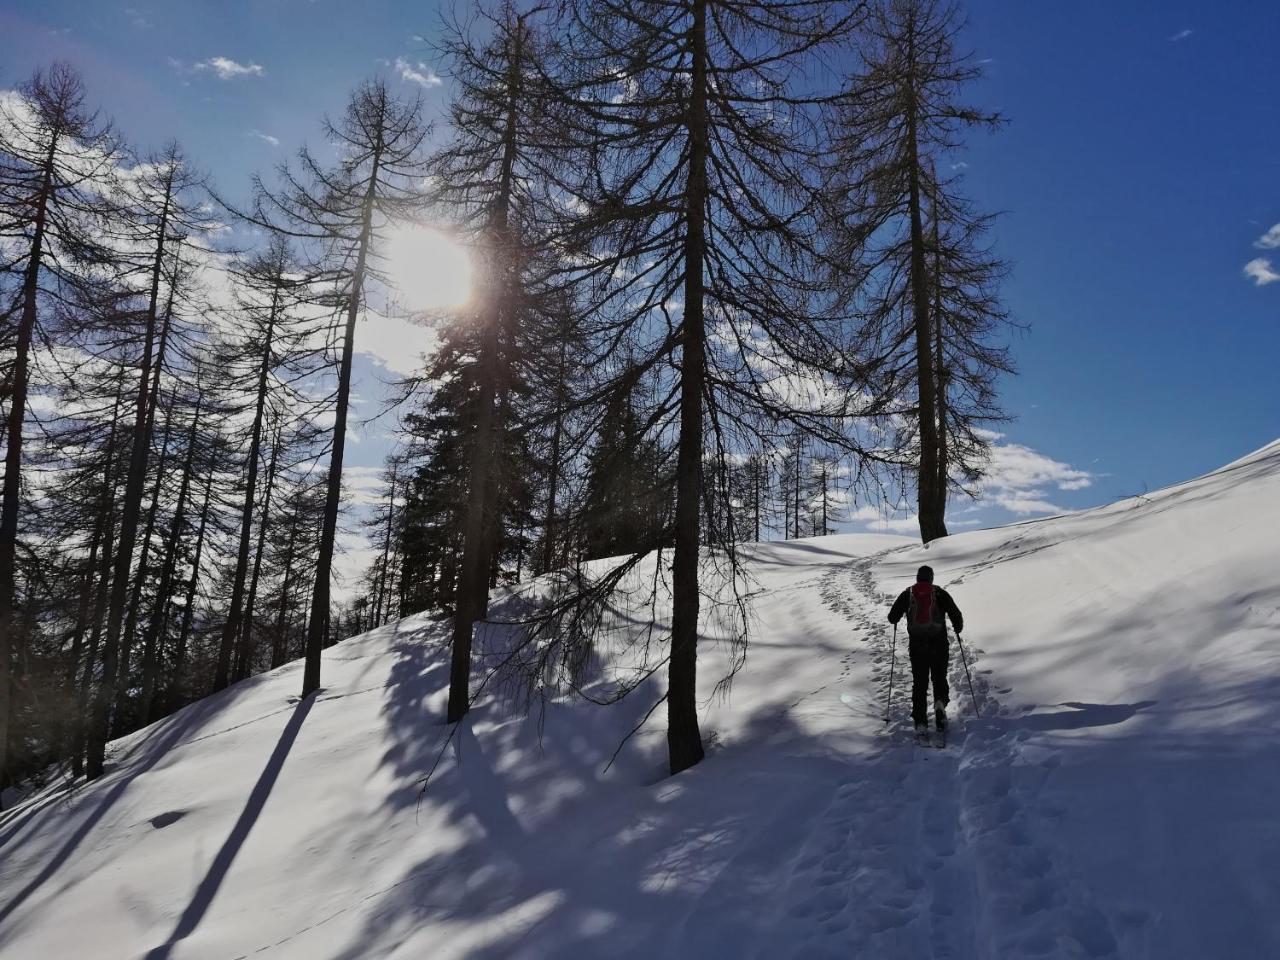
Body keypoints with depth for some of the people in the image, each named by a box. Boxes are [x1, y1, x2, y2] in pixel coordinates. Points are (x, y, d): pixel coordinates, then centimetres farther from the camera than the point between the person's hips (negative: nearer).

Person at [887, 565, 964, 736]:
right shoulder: (940, 593, 1)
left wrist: (895, 619, 26)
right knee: (939, 677, 16)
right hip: (939, 644, -1)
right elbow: (955, 614, -3)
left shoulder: (907, 594, 3)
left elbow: (892, 617, 3)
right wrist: (958, 628, 18)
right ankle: (940, 702, -14)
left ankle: (920, 722, 1)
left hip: (916, 645, 1)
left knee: (919, 683, 8)